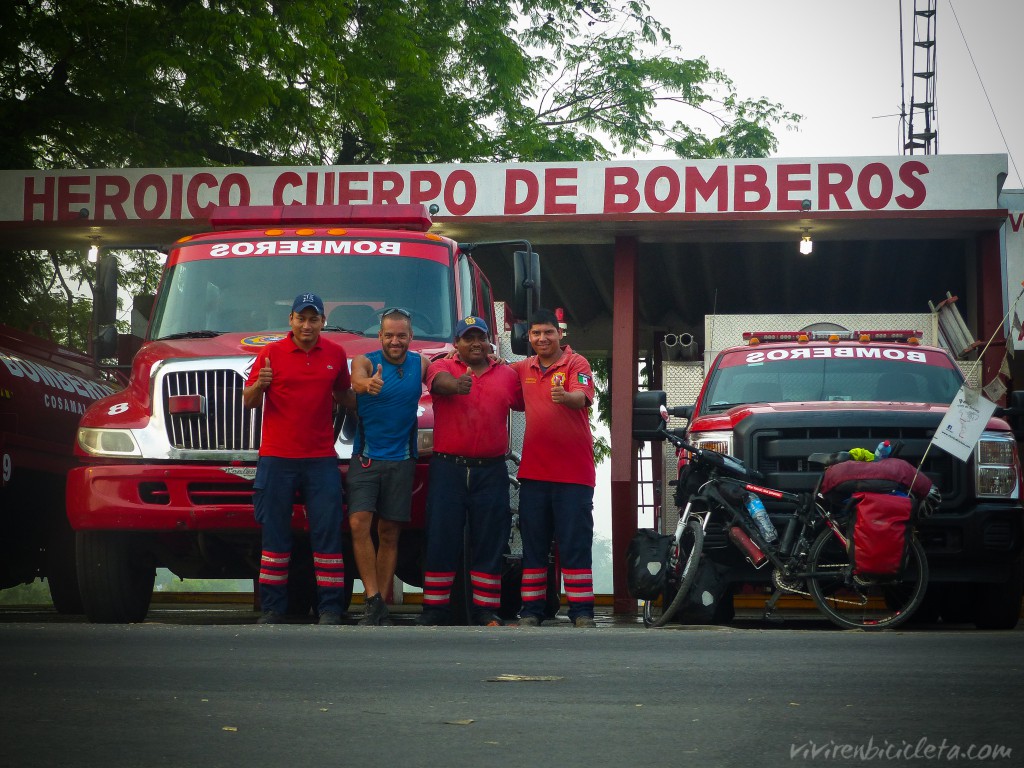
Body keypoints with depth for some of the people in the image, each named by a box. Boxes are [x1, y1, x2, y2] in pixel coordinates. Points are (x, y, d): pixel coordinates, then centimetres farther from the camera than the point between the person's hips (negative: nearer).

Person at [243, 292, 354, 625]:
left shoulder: (336, 354, 8)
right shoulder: (272, 353, 1)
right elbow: (249, 401, 2)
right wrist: (259, 385, -19)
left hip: (321, 458, 1)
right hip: (277, 458, -1)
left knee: (327, 532, -2)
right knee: (275, 532, 3)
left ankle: (330, 609, 2)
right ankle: (273, 607, 10)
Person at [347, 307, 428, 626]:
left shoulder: (420, 364, 5)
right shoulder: (365, 361, -7)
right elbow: (357, 381, -29)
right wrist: (368, 384, -51)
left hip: (401, 460, 2)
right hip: (365, 457, -2)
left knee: (389, 534, 6)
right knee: (359, 524, -17)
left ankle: (381, 605, 11)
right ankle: (373, 600, -16)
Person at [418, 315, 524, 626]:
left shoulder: (507, 375, 13)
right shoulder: (443, 367, 3)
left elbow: (526, 403, 21)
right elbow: (439, 380, -20)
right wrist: (456, 384, -43)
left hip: (491, 471, 2)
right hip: (448, 469, -2)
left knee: (489, 544, 3)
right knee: (441, 541, -1)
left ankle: (486, 610, 10)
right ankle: (435, 608, 7)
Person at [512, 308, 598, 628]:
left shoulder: (576, 363, -2)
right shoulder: (524, 368, 13)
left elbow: (581, 398, -19)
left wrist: (565, 396, -42)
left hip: (573, 471, -5)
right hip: (533, 470, 5)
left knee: (575, 545, -4)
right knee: (533, 545, 7)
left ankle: (582, 613, -2)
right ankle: (531, 611, 11)